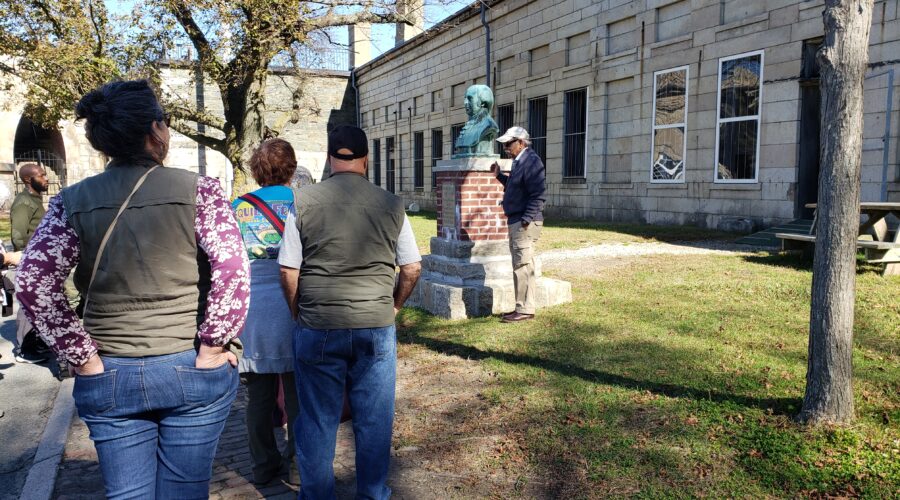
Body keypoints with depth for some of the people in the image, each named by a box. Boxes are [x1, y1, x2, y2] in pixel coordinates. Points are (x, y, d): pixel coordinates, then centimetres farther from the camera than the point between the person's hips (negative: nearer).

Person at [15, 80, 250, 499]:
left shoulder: (72, 201, 1)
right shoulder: (198, 191, -8)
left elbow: (32, 282, -8)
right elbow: (233, 271, -19)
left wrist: (83, 357, -3)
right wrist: (211, 349, -10)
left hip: (108, 379, 2)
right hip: (191, 372, -2)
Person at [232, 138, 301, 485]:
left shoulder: (238, 207, 3)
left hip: (251, 309, 2)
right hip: (292, 309, -2)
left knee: (259, 394, 12)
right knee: (297, 392, 8)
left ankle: (264, 466, 24)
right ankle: (297, 465, 17)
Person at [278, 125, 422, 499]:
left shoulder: (303, 202, -5)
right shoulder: (390, 204, -2)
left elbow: (288, 271, -4)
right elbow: (412, 269, 3)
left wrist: (300, 314, 11)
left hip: (318, 328, 0)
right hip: (377, 328, 1)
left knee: (317, 421, 13)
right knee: (374, 420, 13)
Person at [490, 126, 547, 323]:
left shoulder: (531, 161, -14)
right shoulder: (519, 161, 16)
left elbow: (538, 194, -21)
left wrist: (526, 220, -23)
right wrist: (499, 175, 17)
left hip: (525, 223, -10)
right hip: (515, 221, 10)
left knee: (522, 266, -7)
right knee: (522, 266, 14)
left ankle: (525, 310, 0)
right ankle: (523, 308, 21)